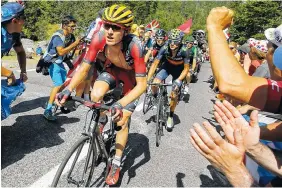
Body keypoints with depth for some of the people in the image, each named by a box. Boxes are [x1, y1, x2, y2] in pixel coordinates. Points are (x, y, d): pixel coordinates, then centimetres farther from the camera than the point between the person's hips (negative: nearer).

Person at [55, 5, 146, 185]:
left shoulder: (134, 45, -39)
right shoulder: (99, 38, -30)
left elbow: (142, 84, -37)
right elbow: (84, 69, -21)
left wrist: (120, 104, -49)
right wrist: (68, 90, -35)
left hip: (132, 76, -3)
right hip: (113, 69, 3)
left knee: (121, 121, -5)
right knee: (96, 96, -27)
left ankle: (116, 164, 15)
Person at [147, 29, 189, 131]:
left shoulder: (183, 50, -32)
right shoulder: (165, 48, -29)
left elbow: (186, 68, -22)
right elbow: (155, 63, -24)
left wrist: (178, 81, -34)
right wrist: (147, 79, -30)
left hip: (178, 69, -1)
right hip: (167, 66, 1)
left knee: (174, 95, -6)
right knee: (155, 84, -24)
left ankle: (171, 116, 17)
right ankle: (155, 98, 11)